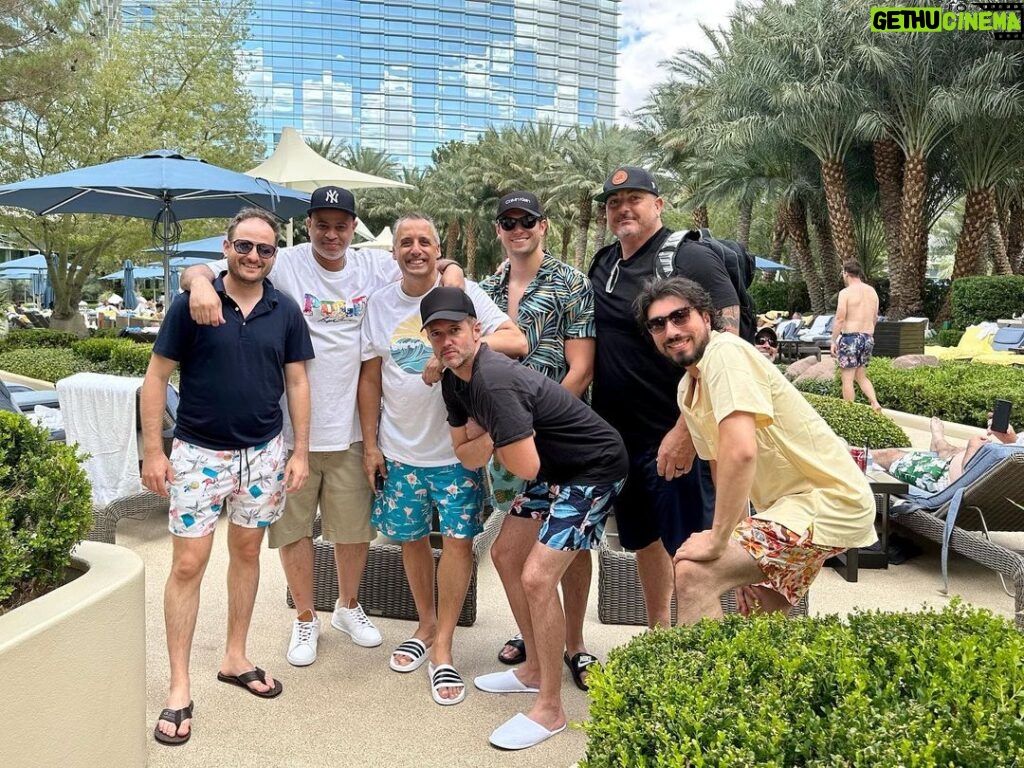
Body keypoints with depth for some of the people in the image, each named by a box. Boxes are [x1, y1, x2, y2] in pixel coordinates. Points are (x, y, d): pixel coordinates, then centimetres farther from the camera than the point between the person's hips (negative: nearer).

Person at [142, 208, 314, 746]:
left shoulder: (285, 312, 1)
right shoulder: (193, 304, -7)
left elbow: (296, 382, 5)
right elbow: (157, 376, -4)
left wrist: (300, 451, 0)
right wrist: (153, 450, -8)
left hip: (264, 452, 3)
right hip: (199, 453, -3)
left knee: (247, 552, 14)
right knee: (188, 565, 0)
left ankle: (235, 658, 30)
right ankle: (179, 689, 11)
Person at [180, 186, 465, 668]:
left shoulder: (376, 268, 1)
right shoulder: (283, 266, -8)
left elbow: (444, 267, 10)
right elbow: (200, 271, -11)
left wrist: (450, 278, -13)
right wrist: (200, 283, -35)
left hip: (352, 427, 2)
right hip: (292, 426, -2)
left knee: (356, 526, 15)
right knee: (295, 527, 12)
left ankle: (348, 606, 41)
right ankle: (305, 620, 34)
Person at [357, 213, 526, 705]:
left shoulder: (463, 293, -6)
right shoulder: (379, 304, 4)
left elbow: (517, 341, -16)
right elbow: (370, 378, 8)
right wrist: (370, 444, 6)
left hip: (457, 447, -3)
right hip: (399, 449, 3)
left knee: (457, 538, -3)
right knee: (411, 538, 13)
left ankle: (442, 646, 12)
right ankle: (426, 625, 34)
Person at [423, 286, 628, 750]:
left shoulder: (494, 382, -29)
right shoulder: (454, 380, 2)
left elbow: (525, 466, -30)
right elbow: (467, 456, 8)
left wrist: (493, 442, -10)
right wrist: (489, 440, -14)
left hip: (594, 468, -10)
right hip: (555, 468, 10)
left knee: (537, 577, -15)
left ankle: (549, 710, 3)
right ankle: (538, 671, 31)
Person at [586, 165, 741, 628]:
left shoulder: (690, 259, -12)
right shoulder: (602, 264, 10)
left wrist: (684, 432, -25)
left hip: (674, 437, -7)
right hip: (618, 434, 8)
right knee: (643, 540, 20)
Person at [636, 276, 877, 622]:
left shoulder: (724, 353, -20)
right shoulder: (686, 389, 8)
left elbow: (740, 452, -31)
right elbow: (721, 467, 13)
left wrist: (717, 542, -24)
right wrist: (740, 568, 8)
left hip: (828, 502, -10)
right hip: (789, 502, 10)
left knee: (692, 574, -22)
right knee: (760, 617, 25)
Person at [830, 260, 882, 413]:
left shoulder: (845, 292, -11)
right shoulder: (872, 291, 9)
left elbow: (840, 318, -14)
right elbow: (875, 318, 15)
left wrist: (833, 341, -8)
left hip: (850, 337, -7)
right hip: (868, 338, 7)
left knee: (847, 378, 1)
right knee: (861, 376, 18)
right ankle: (875, 403, 1)